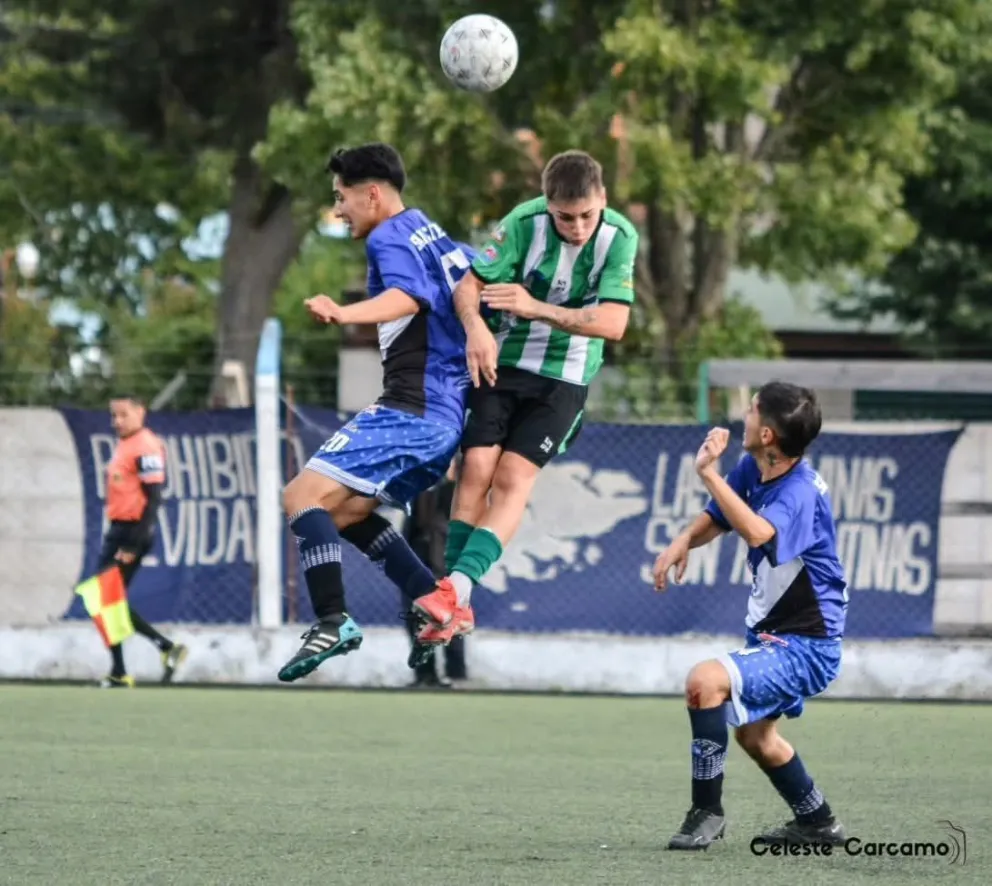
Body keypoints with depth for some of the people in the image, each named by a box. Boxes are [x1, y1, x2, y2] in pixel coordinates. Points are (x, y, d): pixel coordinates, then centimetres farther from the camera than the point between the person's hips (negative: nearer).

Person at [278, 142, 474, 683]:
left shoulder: (390, 238, -9)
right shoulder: (433, 234, 19)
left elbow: (407, 296, -30)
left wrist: (346, 314, -46)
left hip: (412, 408, -10)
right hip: (449, 411, 10)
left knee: (304, 495, -13)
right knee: (344, 512, 18)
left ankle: (333, 621, -27)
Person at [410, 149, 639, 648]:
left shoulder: (620, 237, -14)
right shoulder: (524, 223, -14)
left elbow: (613, 323, -20)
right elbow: (469, 285, -13)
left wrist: (538, 308, -30)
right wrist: (476, 326, -36)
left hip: (564, 379, -1)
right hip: (502, 363, 1)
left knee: (513, 479, -14)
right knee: (476, 469, -10)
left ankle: (457, 585, -21)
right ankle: (456, 608, -4)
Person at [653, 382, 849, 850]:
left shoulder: (801, 492, -29)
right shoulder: (751, 469, -4)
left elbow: (758, 532, -49)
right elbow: (717, 517, 13)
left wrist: (709, 473, -48)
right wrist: (684, 540, -8)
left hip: (805, 645, -10)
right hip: (772, 634, 10)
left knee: (705, 681, -30)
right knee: (754, 736, 29)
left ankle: (707, 812, -16)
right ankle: (817, 823, 49)